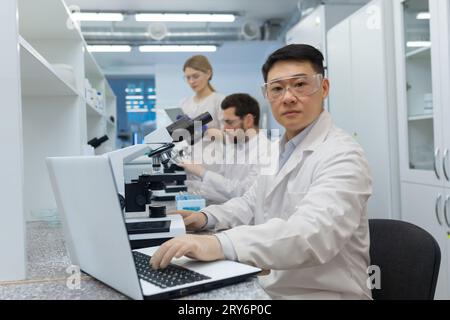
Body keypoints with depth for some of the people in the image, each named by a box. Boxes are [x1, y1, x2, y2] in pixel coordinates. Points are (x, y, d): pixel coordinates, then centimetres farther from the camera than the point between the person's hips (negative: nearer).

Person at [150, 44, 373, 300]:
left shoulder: (342, 156, -19)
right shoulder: (280, 149, 10)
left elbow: (313, 233, -34)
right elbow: (253, 203, 19)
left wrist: (219, 244, -45)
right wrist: (207, 217, 0)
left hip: (320, 294, -7)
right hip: (266, 289, 7)